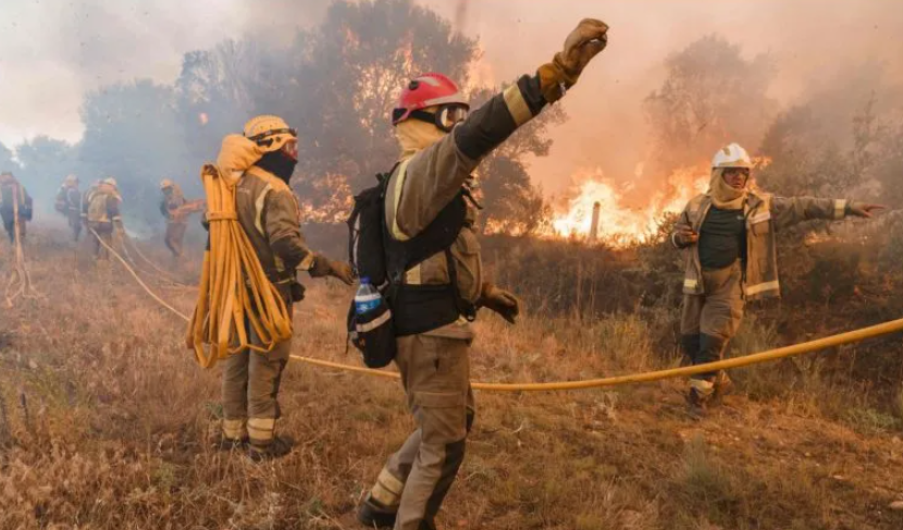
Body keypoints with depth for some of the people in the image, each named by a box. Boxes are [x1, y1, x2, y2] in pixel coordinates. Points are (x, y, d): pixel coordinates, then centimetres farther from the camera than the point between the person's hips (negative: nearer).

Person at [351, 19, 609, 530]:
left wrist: (486, 292, 22)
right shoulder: (422, 167, -17)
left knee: (454, 422, 25)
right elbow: (477, 134, -36)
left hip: (434, 325, 11)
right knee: (445, 444, 4)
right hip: (430, 331, -11)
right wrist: (559, 71, -42)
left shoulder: (429, 176, 17)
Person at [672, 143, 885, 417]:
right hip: (699, 280, 3)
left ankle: (699, 392, 7)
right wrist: (680, 237, -9)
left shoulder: (760, 204, 2)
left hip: (731, 283, -2)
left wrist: (847, 206, -1)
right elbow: (677, 233, 15)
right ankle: (719, 381, 29)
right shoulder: (698, 205, 4)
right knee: (690, 338, 4)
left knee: (713, 338, -9)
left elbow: (803, 206, 3)